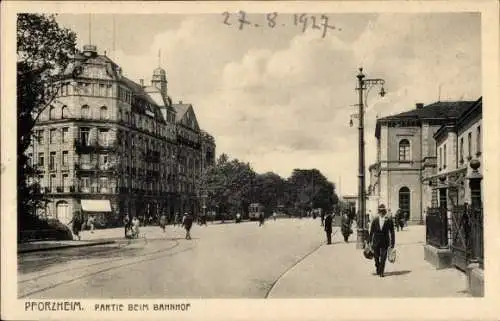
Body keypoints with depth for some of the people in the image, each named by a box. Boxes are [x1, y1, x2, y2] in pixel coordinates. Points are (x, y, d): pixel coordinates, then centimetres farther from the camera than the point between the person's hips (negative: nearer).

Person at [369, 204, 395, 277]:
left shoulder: (389, 220, -4)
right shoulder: (375, 220, 1)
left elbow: (392, 232, 0)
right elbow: (371, 231, 6)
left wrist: (392, 243, -2)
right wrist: (370, 241, 4)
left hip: (385, 242, -2)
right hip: (376, 241, 2)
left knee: (383, 258, -3)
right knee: (376, 257, 8)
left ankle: (381, 272, 5)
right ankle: (378, 270, 25)